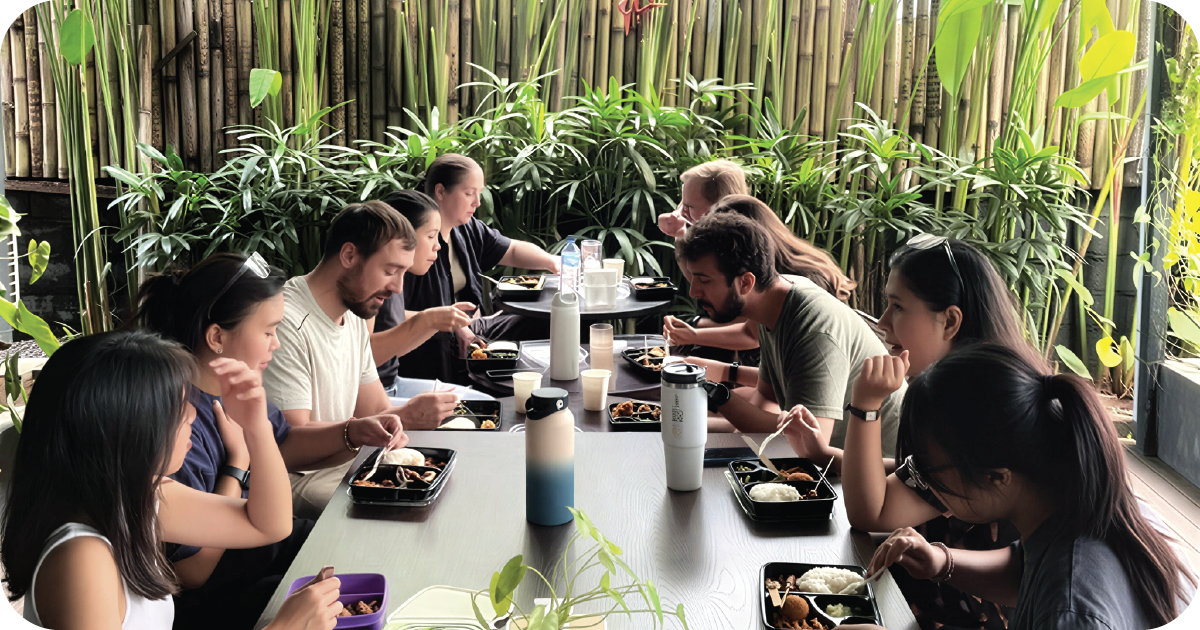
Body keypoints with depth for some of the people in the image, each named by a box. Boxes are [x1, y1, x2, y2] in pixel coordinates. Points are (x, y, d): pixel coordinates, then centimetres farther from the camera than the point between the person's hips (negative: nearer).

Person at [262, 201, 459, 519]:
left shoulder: (355, 318, 11)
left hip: (343, 463, 9)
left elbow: (377, 410, 14)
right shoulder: (286, 324, -20)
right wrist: (404, 418, -26)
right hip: (295, 480, -9)